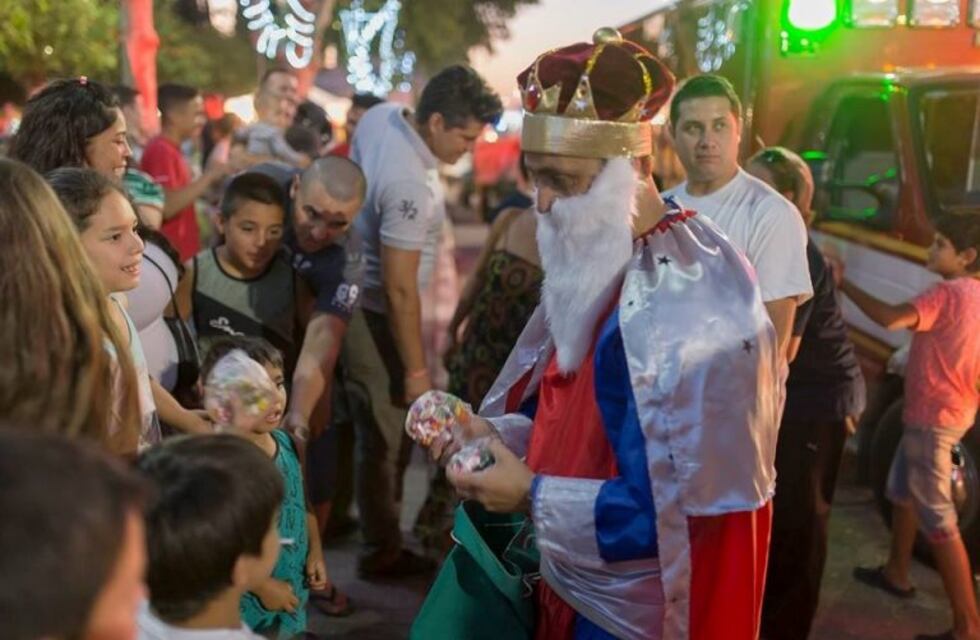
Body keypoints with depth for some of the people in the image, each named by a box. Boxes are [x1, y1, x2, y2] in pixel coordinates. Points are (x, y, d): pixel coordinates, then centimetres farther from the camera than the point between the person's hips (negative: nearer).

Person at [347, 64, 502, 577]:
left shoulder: (379, 115, -5)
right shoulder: (409, 186, -32)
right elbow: (399, 290, -29)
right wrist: (416, 370, -20)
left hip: (352, 290, 10)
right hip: (374, 314, -10)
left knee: (359, 417, 23)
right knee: (387, 435, 3)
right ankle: (382, 551, 17)